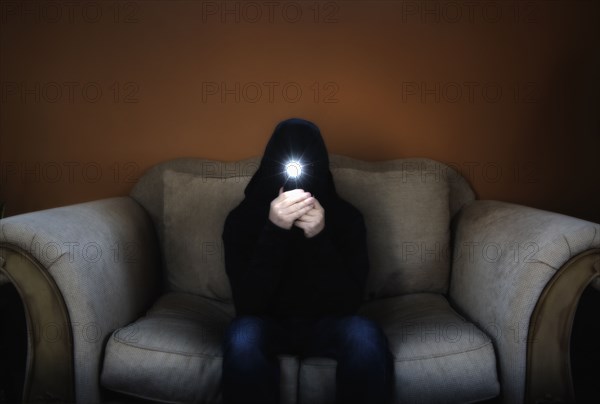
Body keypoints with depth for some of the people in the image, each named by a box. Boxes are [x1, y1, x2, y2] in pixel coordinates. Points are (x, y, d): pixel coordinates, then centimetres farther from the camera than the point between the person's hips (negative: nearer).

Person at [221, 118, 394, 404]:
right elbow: (247, 305, -21)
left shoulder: (346, 217, -11)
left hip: (327, 323, 1)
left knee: (365, 335, -31)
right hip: (269, 324, 0)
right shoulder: (241, 218, -13)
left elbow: (349, 303, -17)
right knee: (243, 335, -34)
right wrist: (274, 232, -32)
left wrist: (320, 238, -30)